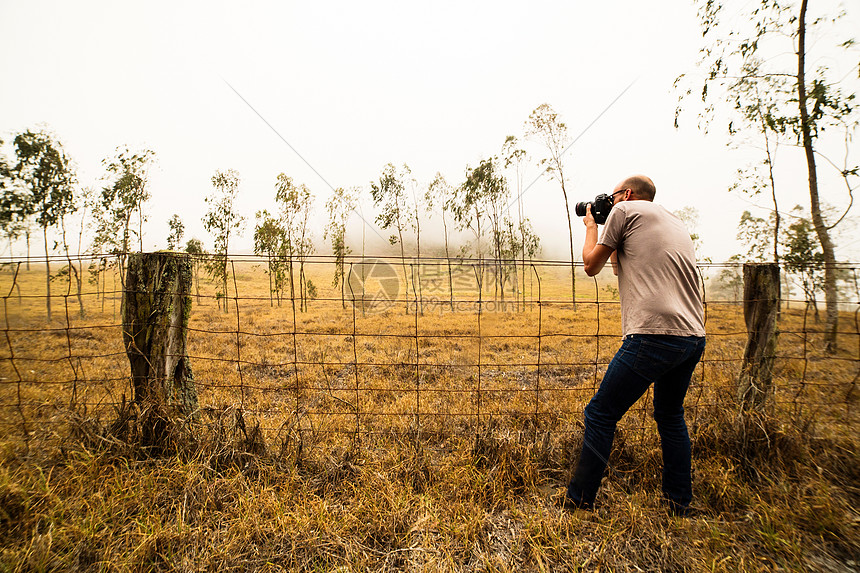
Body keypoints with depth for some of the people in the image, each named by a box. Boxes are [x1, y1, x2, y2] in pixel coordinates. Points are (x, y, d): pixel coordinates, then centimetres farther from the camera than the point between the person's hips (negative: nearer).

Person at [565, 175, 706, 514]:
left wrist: (591, 226, 23)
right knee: (670, 415, 25)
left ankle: (578, 504, 12)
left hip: (655, 336, -9)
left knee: (600, 415, 2)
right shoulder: (677, 224, 25)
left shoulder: (626, 210, 3)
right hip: (695, 338, 9)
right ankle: (679, 505, 34)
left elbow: (591, 266, 8)